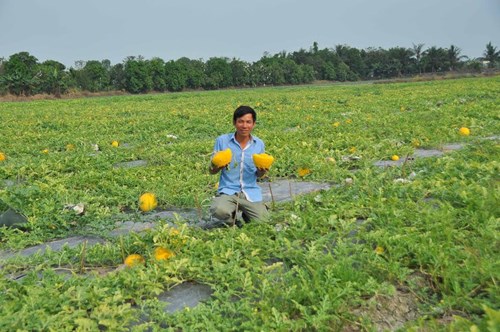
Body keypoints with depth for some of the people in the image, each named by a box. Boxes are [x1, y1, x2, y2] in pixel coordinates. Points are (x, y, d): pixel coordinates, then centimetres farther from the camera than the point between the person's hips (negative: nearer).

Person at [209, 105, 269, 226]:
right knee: (219, 211, -33)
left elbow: (258, 174, 11)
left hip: (251, 193, 2)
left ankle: (246, 214, 24)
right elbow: (212, 171, 3)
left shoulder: (259, 144, 2)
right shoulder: (222, 140, -5)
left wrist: (262, 171, -13)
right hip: (228, 190, -2)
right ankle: (231, 218, 6)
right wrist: (217, 166, -21)